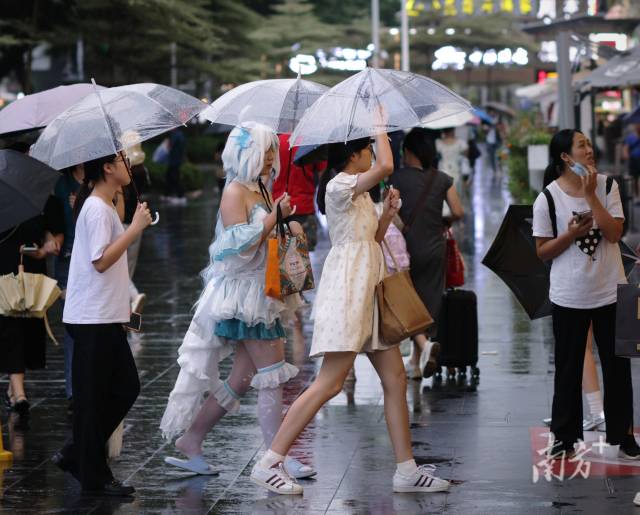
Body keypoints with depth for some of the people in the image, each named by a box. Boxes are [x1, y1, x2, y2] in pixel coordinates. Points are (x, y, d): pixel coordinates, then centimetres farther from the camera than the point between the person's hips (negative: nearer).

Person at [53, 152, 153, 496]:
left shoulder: (105, 206, 14)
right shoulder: (96, 209, -16)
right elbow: (100, 261, -23)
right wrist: (136, 228, -22)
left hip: (106, 317, 10)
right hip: (92, 319, -10)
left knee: (126, 388, 12)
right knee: (93, 398, -2)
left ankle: (75, 455, 19)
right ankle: (94, 477, 6)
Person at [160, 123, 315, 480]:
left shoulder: (260, 191, 16)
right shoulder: (235, 192, -11)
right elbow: (243, 246, -21)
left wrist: (289, 229, 8)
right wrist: (276, 215, -19)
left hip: (260, 295, 9)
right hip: (243, 294, -9)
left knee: (242, 379, 10)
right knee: (273, 377, -10)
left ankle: (191, 441, 17)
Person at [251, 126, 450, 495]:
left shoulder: (359, 193, 20)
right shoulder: (339, 185, -11)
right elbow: (387, 166, -25)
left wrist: (388, 213, 8)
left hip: (369, 291, 10)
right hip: (348, 289, -10)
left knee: (396, 379, 6)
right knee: (330, 384, -14)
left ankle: (407, 471, 8)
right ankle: (269, 464, -11)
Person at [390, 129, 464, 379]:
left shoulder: (397, 178, -6)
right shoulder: (443, 179, 2)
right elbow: (458, 212, -2)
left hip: (407, 246, -3)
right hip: (435, 248, 3)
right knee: (429, 302, 11)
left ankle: (424, 344, -20)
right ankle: (417, 363, 16)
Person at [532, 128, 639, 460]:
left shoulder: (607, 187, -2)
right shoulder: (548, 198, -7)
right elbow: (542, 252, -3)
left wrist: (590, 195, -18)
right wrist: (571, 234, -18)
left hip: (610, 292, 1)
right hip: (569, 297, -1)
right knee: (568, 369, 8)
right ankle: (565, 437, 19)